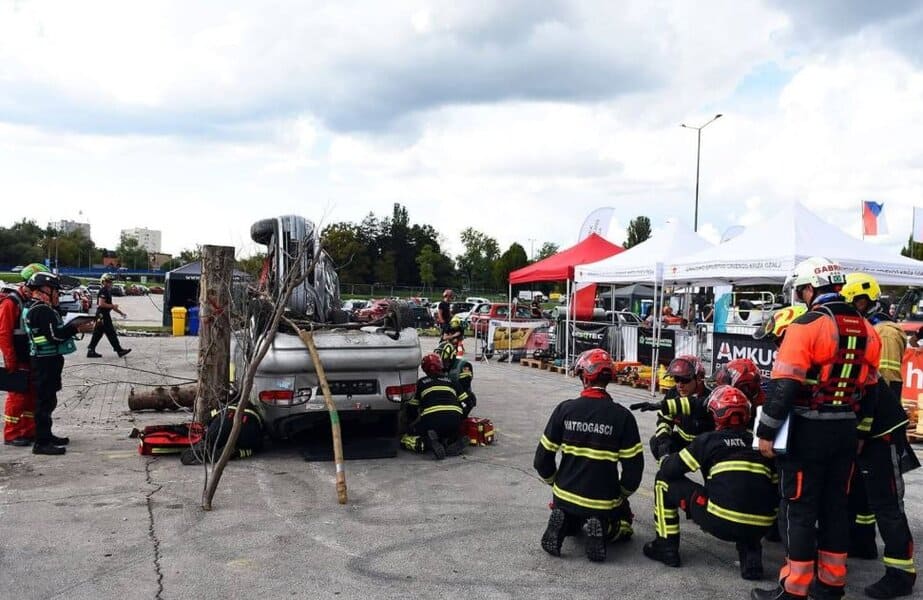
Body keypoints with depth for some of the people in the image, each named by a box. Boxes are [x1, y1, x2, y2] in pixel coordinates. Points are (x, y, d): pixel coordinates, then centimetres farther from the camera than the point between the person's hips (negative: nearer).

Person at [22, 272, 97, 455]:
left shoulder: (33, 308, 17)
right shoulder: (43, 310, -18)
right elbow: (55, 335, -23)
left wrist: (71, 328, 8)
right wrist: (77, 329, -16)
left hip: (43, 360, 11)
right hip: (47, 362, -11)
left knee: (46, 400, 18)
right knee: (45, 400, -7)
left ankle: (45, 435, 29)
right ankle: (41, 443, -4)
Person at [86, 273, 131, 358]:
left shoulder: (107, 291, 17)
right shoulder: (103, 291, -15)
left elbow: (108, 305, 25)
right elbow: (101, 304, -24)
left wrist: (120, 312, 22)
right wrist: (113, 306, -16)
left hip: (104, 315, 10)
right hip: (102, 315, -10)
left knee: (97, 334, 12)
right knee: (111, 333, -4)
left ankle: (91, 351, 14)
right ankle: (119, 350, 1)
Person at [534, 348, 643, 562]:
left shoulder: (565, 409, -9)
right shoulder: (622, 416, -14)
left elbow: (543, 457, -4)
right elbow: (633, 465, -10)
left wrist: (554, 481, 15)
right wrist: (622, 493, 9)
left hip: (566, 495, 2)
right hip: (604, 502, -2)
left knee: (568, 514, 36)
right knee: (623, 522, 30)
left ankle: (562, 524, 1)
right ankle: (602, 529, -3)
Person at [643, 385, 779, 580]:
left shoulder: (708, 440, 4)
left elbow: (668, 470, 8)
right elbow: (776, 486, 16)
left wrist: (665, 456, 29)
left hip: (721, 523, -4)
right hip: (760, 527, 4)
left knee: (664, 481, 14)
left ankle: (666, 546, 17)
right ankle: (751, 554, 18)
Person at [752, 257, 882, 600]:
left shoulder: (806, 326, -15)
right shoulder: (866, 330, 7)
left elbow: (783, 386, -18)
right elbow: (869, 389, 13)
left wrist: (766, 432, -11)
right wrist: (859, 434, 21)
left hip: (808, 431, -7)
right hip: (846, 431, 7)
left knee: (799, 508, 1)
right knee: (835, 504, 15)